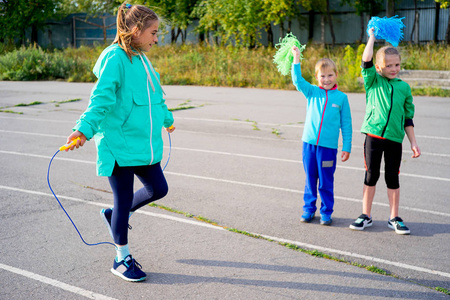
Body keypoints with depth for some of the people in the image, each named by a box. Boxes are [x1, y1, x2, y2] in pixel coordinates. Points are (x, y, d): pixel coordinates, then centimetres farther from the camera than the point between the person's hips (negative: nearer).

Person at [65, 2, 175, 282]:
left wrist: (167, 119, 43)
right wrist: (85, 128, -37)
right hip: (119, 144, -8)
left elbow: (156, 96, 29)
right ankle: (122, 259, 21)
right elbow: (102, 97, -24)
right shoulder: (115, 58, -14)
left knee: (158, 189, 13)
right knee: (124, 199, 2)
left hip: (145, 143, 8)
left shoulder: (142, 59, 13)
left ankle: (114, 215, 37)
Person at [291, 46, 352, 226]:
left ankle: (326, 212, 17)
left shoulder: (341, 97, 2)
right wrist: (296, 58, -15)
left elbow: (346, 124, 5)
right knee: (310, 179, 11)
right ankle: (309, 209, 24)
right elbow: (298, 80, -8)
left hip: (328, 146, -2)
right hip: (309, 143, 2)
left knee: (326, 182, 4)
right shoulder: (311, 92, 6)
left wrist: (347, 147, 2)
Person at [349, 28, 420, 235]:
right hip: (373, 135, -1)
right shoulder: (373, 81, 4)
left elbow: (408, 118, 12)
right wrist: (372, 37, -4)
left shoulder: (404, 87, 9)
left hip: (395, 138, 1)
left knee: (392, 177, 7)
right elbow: (366, 61, -13)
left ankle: (394, 218, 18)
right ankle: (366, 216, 18)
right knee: (371, 175, 6)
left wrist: (413, 143, 9)